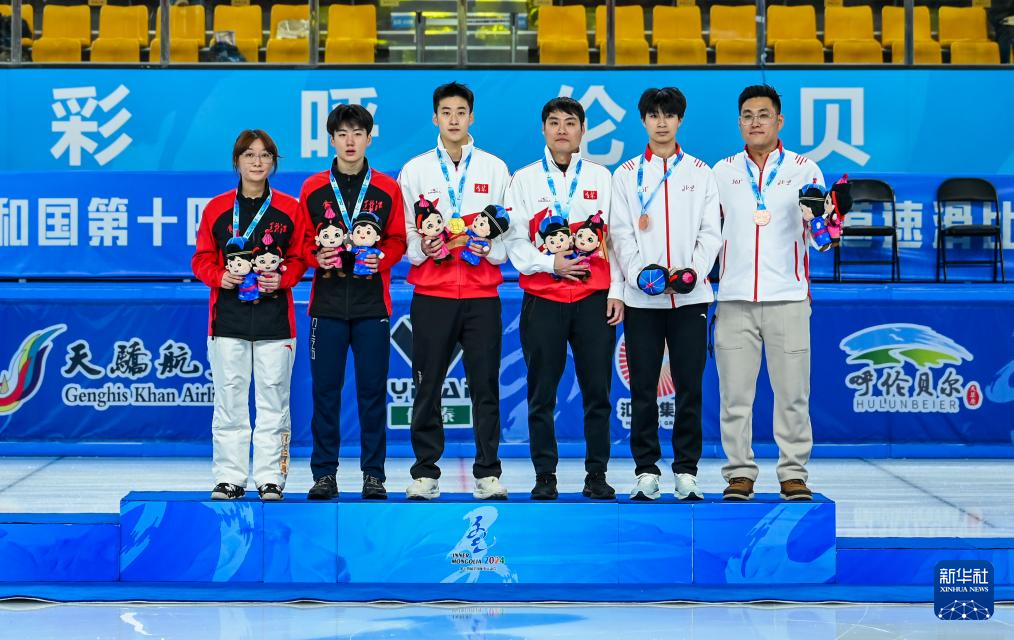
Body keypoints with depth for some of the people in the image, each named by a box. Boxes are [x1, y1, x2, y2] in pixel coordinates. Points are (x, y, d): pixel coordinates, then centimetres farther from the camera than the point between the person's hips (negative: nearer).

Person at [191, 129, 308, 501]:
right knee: (229, 398, 1)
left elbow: (299, 258, 8)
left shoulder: (290, 209, 5)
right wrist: (219, 276, -11)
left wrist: (282, 278, -11)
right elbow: (202, 259, 9)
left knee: (273, 397, 0)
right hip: (228, 316, 0)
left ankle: (270, 478, 6)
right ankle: (229, 478, 8)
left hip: (274, 314, 0)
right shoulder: (217, 209, 6)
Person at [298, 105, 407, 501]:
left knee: (372, 389, 1)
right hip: (327, 303, 1)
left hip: (372, 304, 0)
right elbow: (303, 241, 9)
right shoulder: (313, 189, 8)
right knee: (325, 389, 1)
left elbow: (398, 240, 7)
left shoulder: (387, 189, 7)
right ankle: (324, 473, 9)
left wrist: (381, 259, -12)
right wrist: (318, 257, -11)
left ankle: (373, 473, 8)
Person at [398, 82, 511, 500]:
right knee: (427, 385, 1)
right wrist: (421, 247, -11)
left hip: (482, 295, 0)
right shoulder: (414, 170, 8)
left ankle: (488, 473, 6)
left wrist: (491, 248, -10)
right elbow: (399, 231, 8)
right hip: (431, 293, 0)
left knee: (485, 386, -1)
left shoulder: (495, 169, 9)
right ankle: (425, 473, 9)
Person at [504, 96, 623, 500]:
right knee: (542, 394, 1)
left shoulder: (600, 178, 11)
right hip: (542, 298, -1)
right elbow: (515, 240, 3)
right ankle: (545, 475, 9)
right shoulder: (524, 180, 8)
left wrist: (616, 292, 2)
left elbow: (614, 237, 10)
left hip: (595, 297, 1)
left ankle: (597, 474, 9)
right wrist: (551, 263, -12)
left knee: (597, 390, 1)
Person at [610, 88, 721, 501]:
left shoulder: (700, 173, 11)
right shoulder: (626, 175, 11)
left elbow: (711, 232, 6)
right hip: (642, 296, 0)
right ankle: (646, 471, 7)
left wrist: (694, 271, -10)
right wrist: (639, 272, -12)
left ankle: (686, 471, 7)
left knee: (689, 387, 0)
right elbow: (622, 234, 4)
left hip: (690, 296, 0)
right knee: (643, 388, 1)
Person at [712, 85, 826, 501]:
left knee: (792, 392, -1)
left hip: (787, 298, -1)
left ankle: (793, 474, 7)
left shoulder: (804, 169, 6)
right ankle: (739, 473, 9)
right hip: (734, 298, 2)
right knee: (735, 393, 2)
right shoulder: (723, 171, 11)